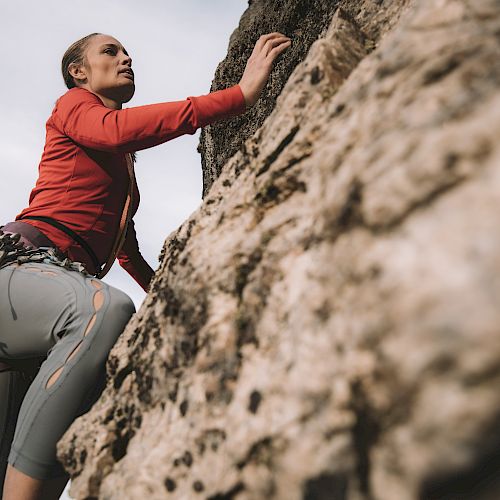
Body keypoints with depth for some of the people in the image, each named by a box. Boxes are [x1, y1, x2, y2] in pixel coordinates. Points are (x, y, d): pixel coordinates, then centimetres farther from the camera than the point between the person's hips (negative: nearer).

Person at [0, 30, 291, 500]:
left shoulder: (124, 161, 29)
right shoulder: (72, 104, 7)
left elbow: (124, 243, 37)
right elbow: (117, 129, -20)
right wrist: (241, 94, -25)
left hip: (64, 283, 9)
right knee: (107, 311, -41)